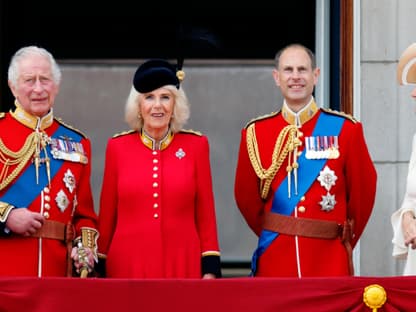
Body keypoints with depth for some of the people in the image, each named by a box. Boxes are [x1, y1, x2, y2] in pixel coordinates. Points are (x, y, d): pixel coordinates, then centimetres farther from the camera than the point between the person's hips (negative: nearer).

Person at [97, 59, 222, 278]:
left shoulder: (196, 145, 4)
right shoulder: (117, 147, 4)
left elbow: (206, 213, 5)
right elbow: (107, 215, 8)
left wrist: (210, 268, 0)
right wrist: (99, 267, 8)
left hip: (183, 266, 0)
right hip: (128, 266, 0)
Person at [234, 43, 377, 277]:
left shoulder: (344, 129, 2)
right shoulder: (255, 133, 5)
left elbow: (363, 191, 10)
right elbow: (246, 197, 14)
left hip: (329, 263, -1)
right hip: (274, 262, 1)